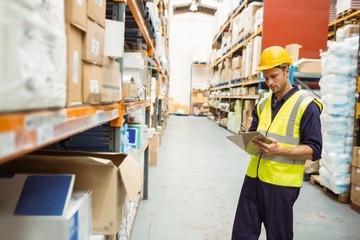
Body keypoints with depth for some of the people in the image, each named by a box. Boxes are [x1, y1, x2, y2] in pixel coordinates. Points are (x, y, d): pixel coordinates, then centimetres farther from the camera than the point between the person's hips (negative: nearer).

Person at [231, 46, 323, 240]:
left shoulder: (306, 105, -8)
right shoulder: (262, 104, 11)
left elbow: (314, 150, -11)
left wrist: (280, 150, -26)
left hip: (281, 182, -5)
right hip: (254, 177, 6)